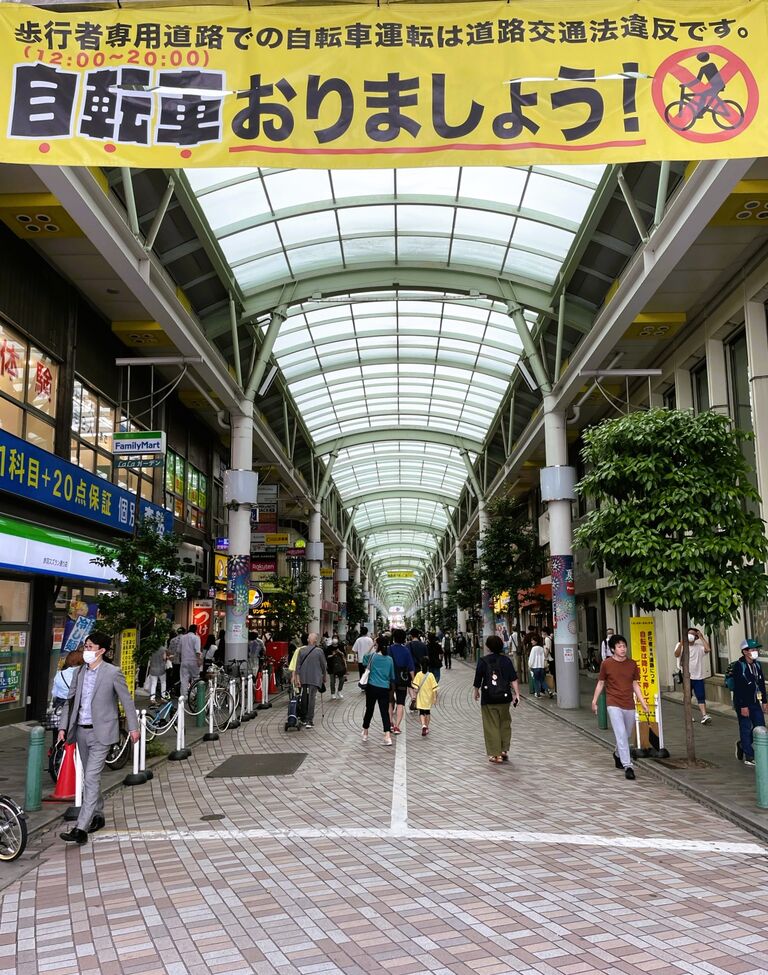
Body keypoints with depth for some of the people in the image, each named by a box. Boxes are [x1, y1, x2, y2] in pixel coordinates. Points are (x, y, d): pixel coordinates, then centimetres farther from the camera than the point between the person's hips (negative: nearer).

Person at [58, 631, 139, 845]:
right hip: (81, 731, 7)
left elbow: (126, 701, -5)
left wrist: (133, 727, -1)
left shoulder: (113, 673, -11)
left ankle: (81, 829, -12)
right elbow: (70, 701, 12)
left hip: (101, 733, -7)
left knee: (91, 778, -11)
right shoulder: (80, 672, 7)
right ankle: (97, 817, 33)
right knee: (90, 777, 17)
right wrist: (63, 726, 4)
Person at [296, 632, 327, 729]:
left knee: (304, 698, 16)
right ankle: (309, 721, -6)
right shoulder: (319, 651, -7)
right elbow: (324, 665, 1)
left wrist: (297, 677, 4)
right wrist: (324, 676, 15)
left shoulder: (301, 650, 1)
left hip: (303, 678, 3)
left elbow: (298, 665, 0)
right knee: (311, 698, -3)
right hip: (315, 678, -3)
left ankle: (305, 719, 23)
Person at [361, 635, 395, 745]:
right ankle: (387, 736, -13)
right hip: (385, 688, 1)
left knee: (369, 710, 13)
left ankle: (365, 734, 29)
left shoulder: (373, 656, -6)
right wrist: (392, 684, 29)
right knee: (385, 712, -1)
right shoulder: (390, 659, 1)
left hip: (372, 687, -1)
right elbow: (392, 676, 10)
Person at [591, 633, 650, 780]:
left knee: (626, 735, 15)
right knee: (621, 734, -13)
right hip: (614, 704, -4)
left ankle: (618, 755, 43)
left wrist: (643, 702, 5)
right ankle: (627, 766, -11)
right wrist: (594, 701, 3)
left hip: (629, 705, 4)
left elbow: (635, 685, 10)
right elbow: (600, 683, 5)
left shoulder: (632, 664, 3)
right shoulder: (606, 664, -5)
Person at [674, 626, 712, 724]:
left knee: (701, 697, -7)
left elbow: (708, 649, -18)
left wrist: (702, 637, -11)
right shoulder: (681, 646, 0)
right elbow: (677, 655, -18)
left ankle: (704, 716, -12)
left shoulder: (699, 647, 2)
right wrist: (682, 642, -24)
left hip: (698, 676, 0)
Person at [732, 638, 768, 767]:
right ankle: (749, 756, 11)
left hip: (754, 702, 7)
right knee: (746, 728, 1)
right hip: (742, 703, -7)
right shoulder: (738, 666, -16)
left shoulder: (756, 665, 8)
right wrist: (743, 706, -20)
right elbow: (738, 688, -19)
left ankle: (742, 745, 28)